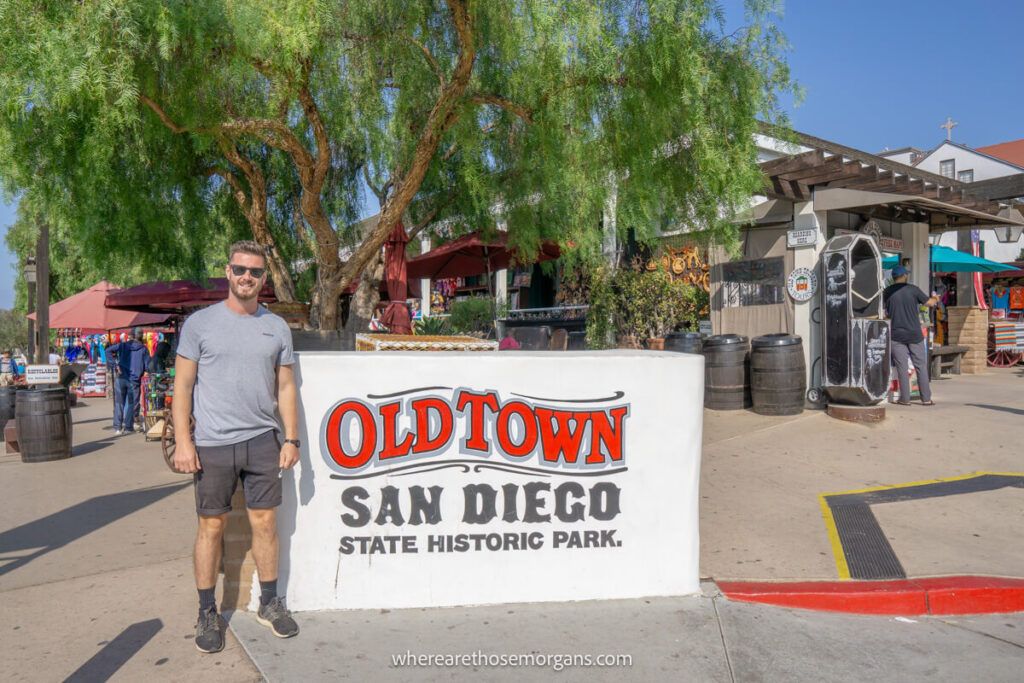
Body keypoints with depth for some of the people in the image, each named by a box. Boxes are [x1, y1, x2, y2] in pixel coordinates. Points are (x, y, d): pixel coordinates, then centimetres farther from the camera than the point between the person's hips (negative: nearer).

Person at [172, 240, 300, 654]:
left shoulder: (277, 328, 9)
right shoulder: (200, 323, 1)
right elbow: (183, 385, 0)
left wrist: (291, 439, 4)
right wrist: (182, 442, -8)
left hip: (262, 441, 3)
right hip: (213, 444, -2)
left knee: (265, 522, 8)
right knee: (212, 526, 5)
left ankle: (269, 603, 23)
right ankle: (207, 612, 19)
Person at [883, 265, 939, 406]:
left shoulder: (887, 292, -1)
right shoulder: (913, 290, -4)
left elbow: (885, 313, 7)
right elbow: (930, 303, 3)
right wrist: (935, 299, 24)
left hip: (897, 335, 1)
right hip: (914, 334, 0)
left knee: (902, 367, 4)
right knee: (921, 365, 7)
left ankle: (905, 398, 4)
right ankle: (926, 398, 9)